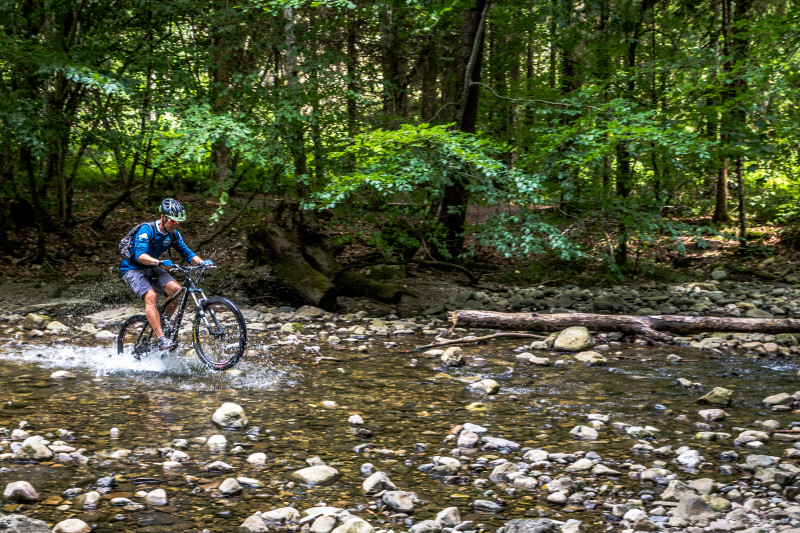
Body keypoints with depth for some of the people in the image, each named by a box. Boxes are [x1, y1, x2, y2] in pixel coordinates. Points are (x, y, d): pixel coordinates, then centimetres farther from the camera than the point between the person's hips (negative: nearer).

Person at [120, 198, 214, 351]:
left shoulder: (173, 234, -2)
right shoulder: (147, 230, -23)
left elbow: (187, 253, 0)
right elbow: (140, 255, -36)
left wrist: (202, 262, -21)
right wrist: (160, 262, -54)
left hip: (152, 270, 6)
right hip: (133, 270, -6)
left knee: (176, 289, -20)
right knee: (151, 296, -31)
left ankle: (162, 321, 0)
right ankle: (161, 338, -36)